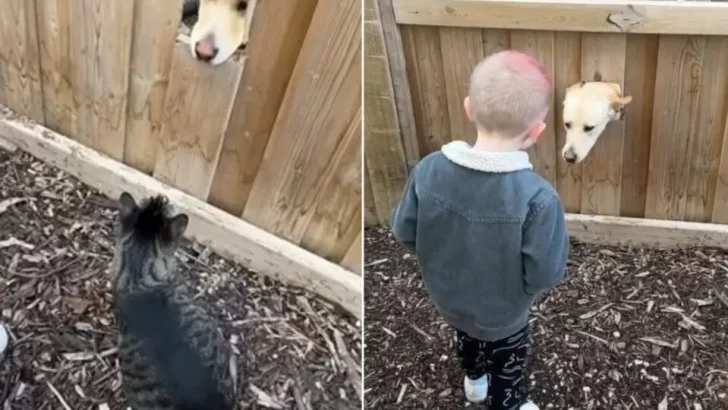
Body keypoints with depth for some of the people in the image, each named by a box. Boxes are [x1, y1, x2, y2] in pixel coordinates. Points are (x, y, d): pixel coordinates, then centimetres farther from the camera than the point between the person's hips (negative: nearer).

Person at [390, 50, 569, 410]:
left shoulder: (429, 169, -27)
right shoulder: (537, 197, -37)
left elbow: (404, 233, -13)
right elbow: (545, 275, -28)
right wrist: (558, 239, -7)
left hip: (447, 299, 4)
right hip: (502, 316, -4)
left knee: (467, 337, 37)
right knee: (508, 362, 29)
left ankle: (475, 380, 66)